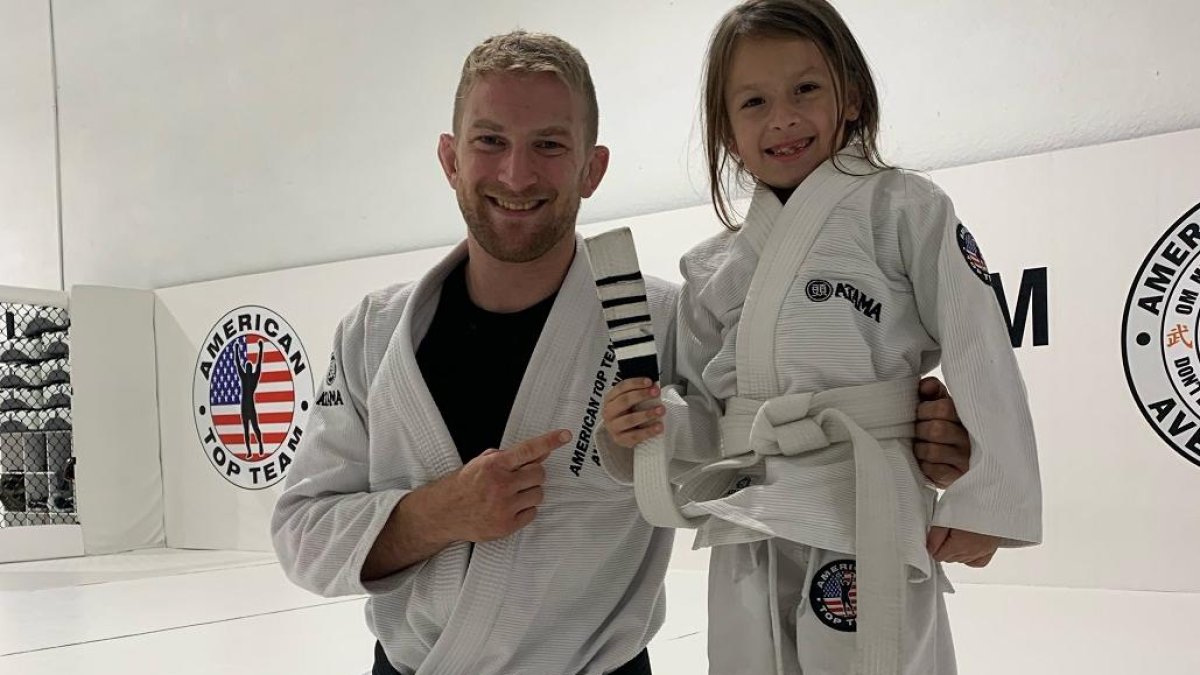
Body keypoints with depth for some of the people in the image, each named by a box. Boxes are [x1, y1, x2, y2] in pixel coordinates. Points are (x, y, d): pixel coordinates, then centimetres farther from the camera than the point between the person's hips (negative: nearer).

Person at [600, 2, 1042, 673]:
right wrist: (652, 423, -7)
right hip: (749, 535, 5)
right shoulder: (712, 269, 11)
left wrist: (985, 502, -12)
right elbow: (704, 415, 14)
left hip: (867, 515, -4)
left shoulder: (902, 210, -2)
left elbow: (977, 352, -7)